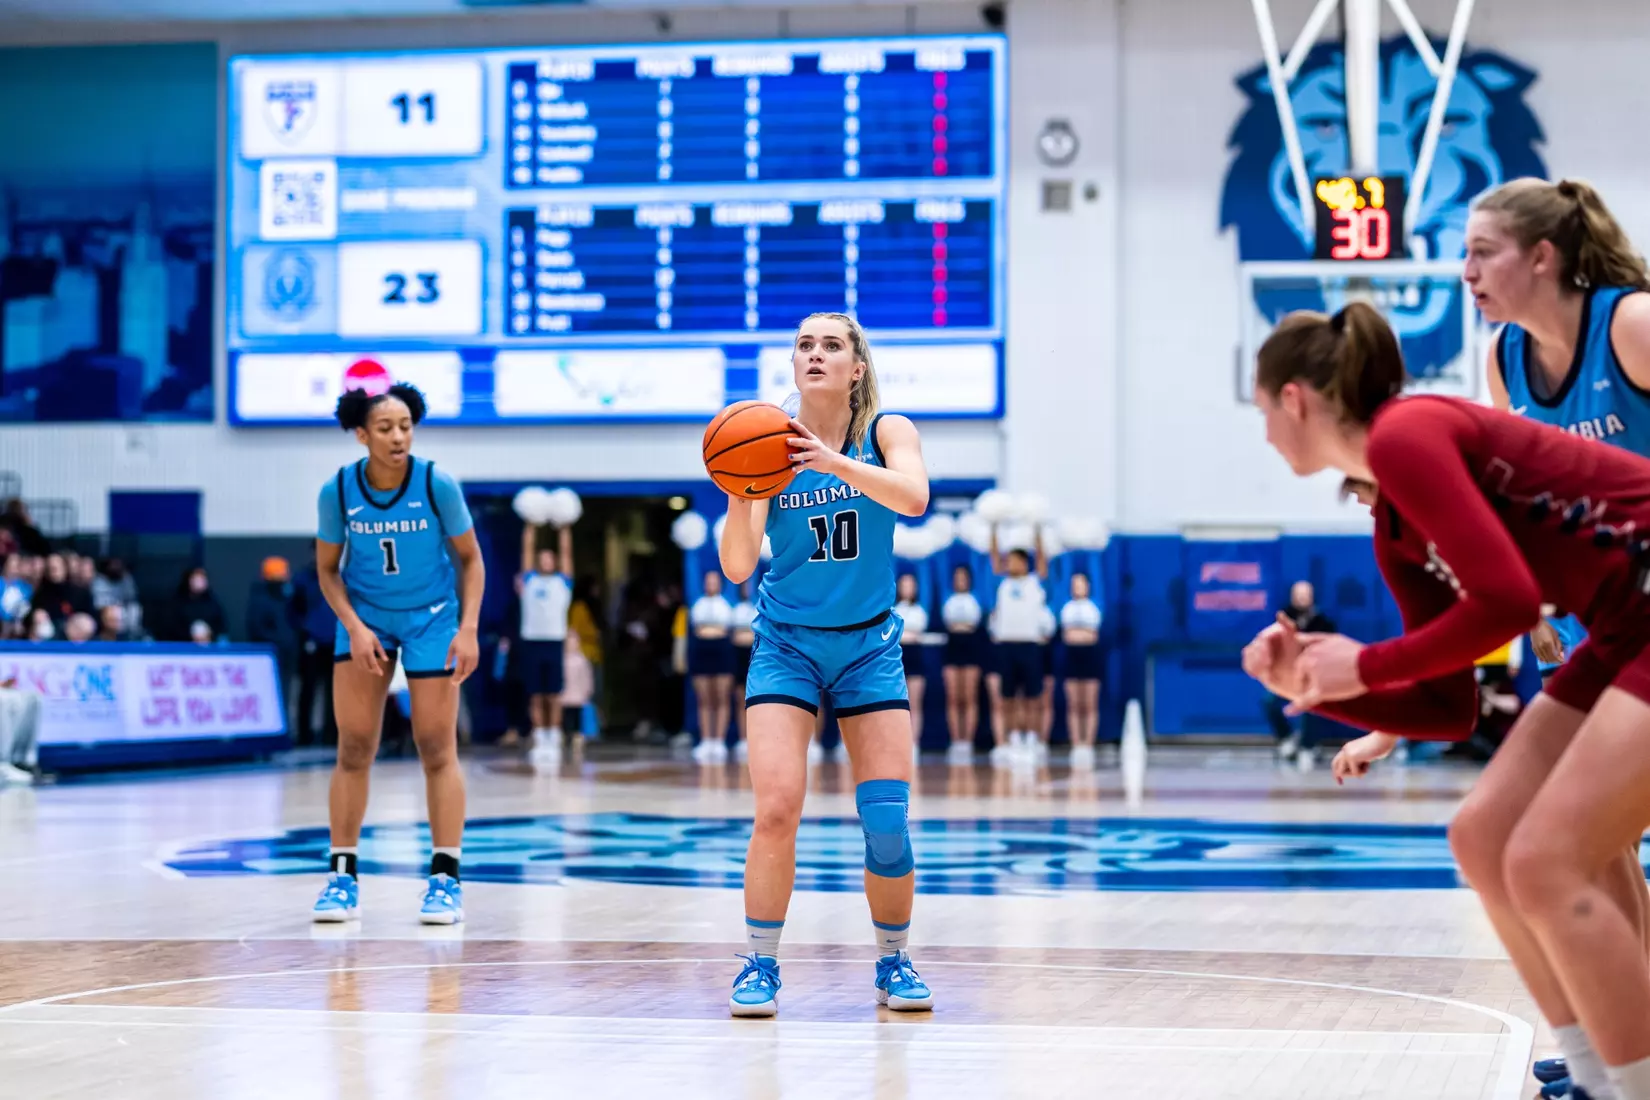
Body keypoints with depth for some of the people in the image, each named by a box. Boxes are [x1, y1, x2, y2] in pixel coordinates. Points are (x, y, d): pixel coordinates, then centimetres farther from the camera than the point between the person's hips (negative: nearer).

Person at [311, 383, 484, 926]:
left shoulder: (437, 485, -17)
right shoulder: (338, 490, -13)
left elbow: (470, 559, -5)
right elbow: (328, 570, -1)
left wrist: (468, 629, -15)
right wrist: (354, 627, -15)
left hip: (431, 618, -1)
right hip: (364, 618, 1)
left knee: (437, 750, -3)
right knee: (353, 748, -2)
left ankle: (446, 879, 2)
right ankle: (343, 876, 5)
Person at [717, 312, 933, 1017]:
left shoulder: (887, 431, -4)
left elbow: (913, 497, -26)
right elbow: (737, 567, -12)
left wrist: (830, 461, -39)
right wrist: (741, 493, -30)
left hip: (869, 647, 0)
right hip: (786, 645, 0)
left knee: (888, 820, -5)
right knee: (776, 809, -14)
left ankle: (894, 961, 15)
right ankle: (761, 966, -1)